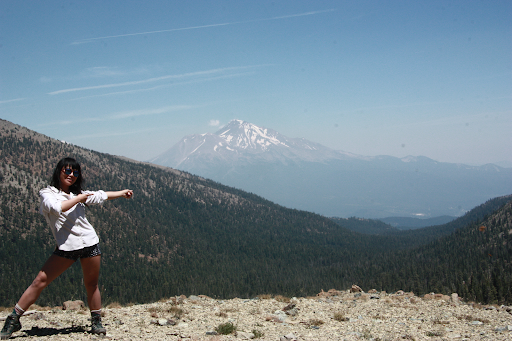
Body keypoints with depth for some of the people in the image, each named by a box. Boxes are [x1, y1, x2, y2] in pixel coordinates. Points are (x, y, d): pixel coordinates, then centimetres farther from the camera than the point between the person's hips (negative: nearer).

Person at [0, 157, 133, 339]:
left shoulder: (78, 193, 17)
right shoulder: (47, 193, 1)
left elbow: (100, 195, 31)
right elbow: (57, 208, -19)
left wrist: (122, 193, 40)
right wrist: (78, 199, -8)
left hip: (90, 243, 4)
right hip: (66, 247, -4)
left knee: (91, 283, 7)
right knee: (41, 280, -8)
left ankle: (96, 322, 20)